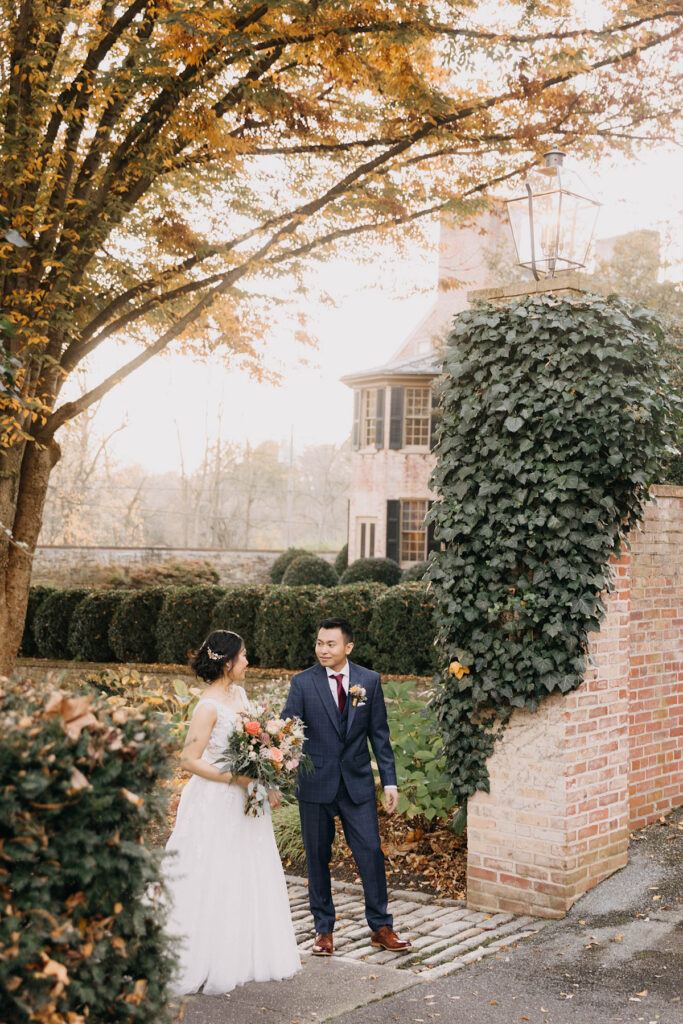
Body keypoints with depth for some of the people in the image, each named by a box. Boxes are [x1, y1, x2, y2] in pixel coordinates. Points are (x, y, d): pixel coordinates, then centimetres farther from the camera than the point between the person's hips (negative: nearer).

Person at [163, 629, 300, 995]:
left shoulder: (239, 693, 6)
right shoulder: (209, 706, -18)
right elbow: (190, 760, -19)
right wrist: (237, 779, -22)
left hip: (245, 800, 8)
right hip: (216, 804, -8)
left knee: (250, 879, 14)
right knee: (213, 885, 1)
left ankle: (246, 958, 27)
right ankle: (202, 964, 14)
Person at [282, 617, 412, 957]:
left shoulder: (369, 681, 0)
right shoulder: (302, 683, -5)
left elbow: (379, 734, 5)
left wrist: (389, 780, 1)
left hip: (357, 782, 1)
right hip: (315, 784, -1)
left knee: (371, 852, 1)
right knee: (317, 858, 9)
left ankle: (381, 927, 17)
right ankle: (323, 929, 23)